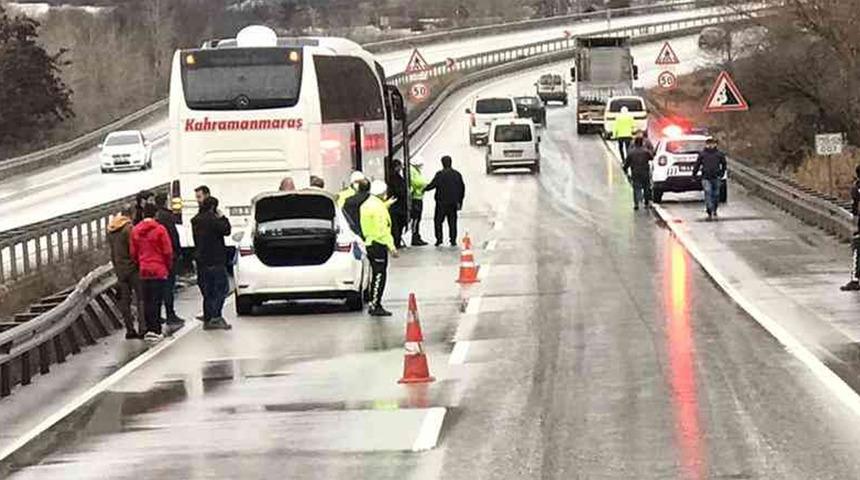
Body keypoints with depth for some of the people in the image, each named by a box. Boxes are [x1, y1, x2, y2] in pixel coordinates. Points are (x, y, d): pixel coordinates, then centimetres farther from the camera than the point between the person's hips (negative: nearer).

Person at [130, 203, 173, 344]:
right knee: (156, 301, -2)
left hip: (143, 271, 4)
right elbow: (168, 251, -8)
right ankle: (155, 331, -5)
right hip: (159, 270, -4)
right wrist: (168, 266, 8)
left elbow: (133, 253, 8)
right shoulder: (160, 229, -11)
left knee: (147, 301, 11)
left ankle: (150, 329, 14)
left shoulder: (135, 231, 2)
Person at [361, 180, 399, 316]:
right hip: (378, 245, -10)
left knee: (376, 274, 16)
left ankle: (373, 304, 20)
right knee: (379, 275, -7)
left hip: (369, 242, 10)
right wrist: (391, 247, -21)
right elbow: (382, 230, -22)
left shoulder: (366, 204, 11)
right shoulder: (378, 207, -18)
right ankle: (375, 307, -8)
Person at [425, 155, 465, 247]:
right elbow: (462, 188, 9)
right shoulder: (457, 174, 4)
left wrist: (424, 189, 11)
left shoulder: (440, 174, -12)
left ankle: (439, 239, 1)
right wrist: (460, 201, 16)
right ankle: (453, 240, 6)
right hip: (453, 202, 4)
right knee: (452, 221, 8)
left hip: (442, 202, -4)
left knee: (438, 221, 7)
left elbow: (432, 185, -8)